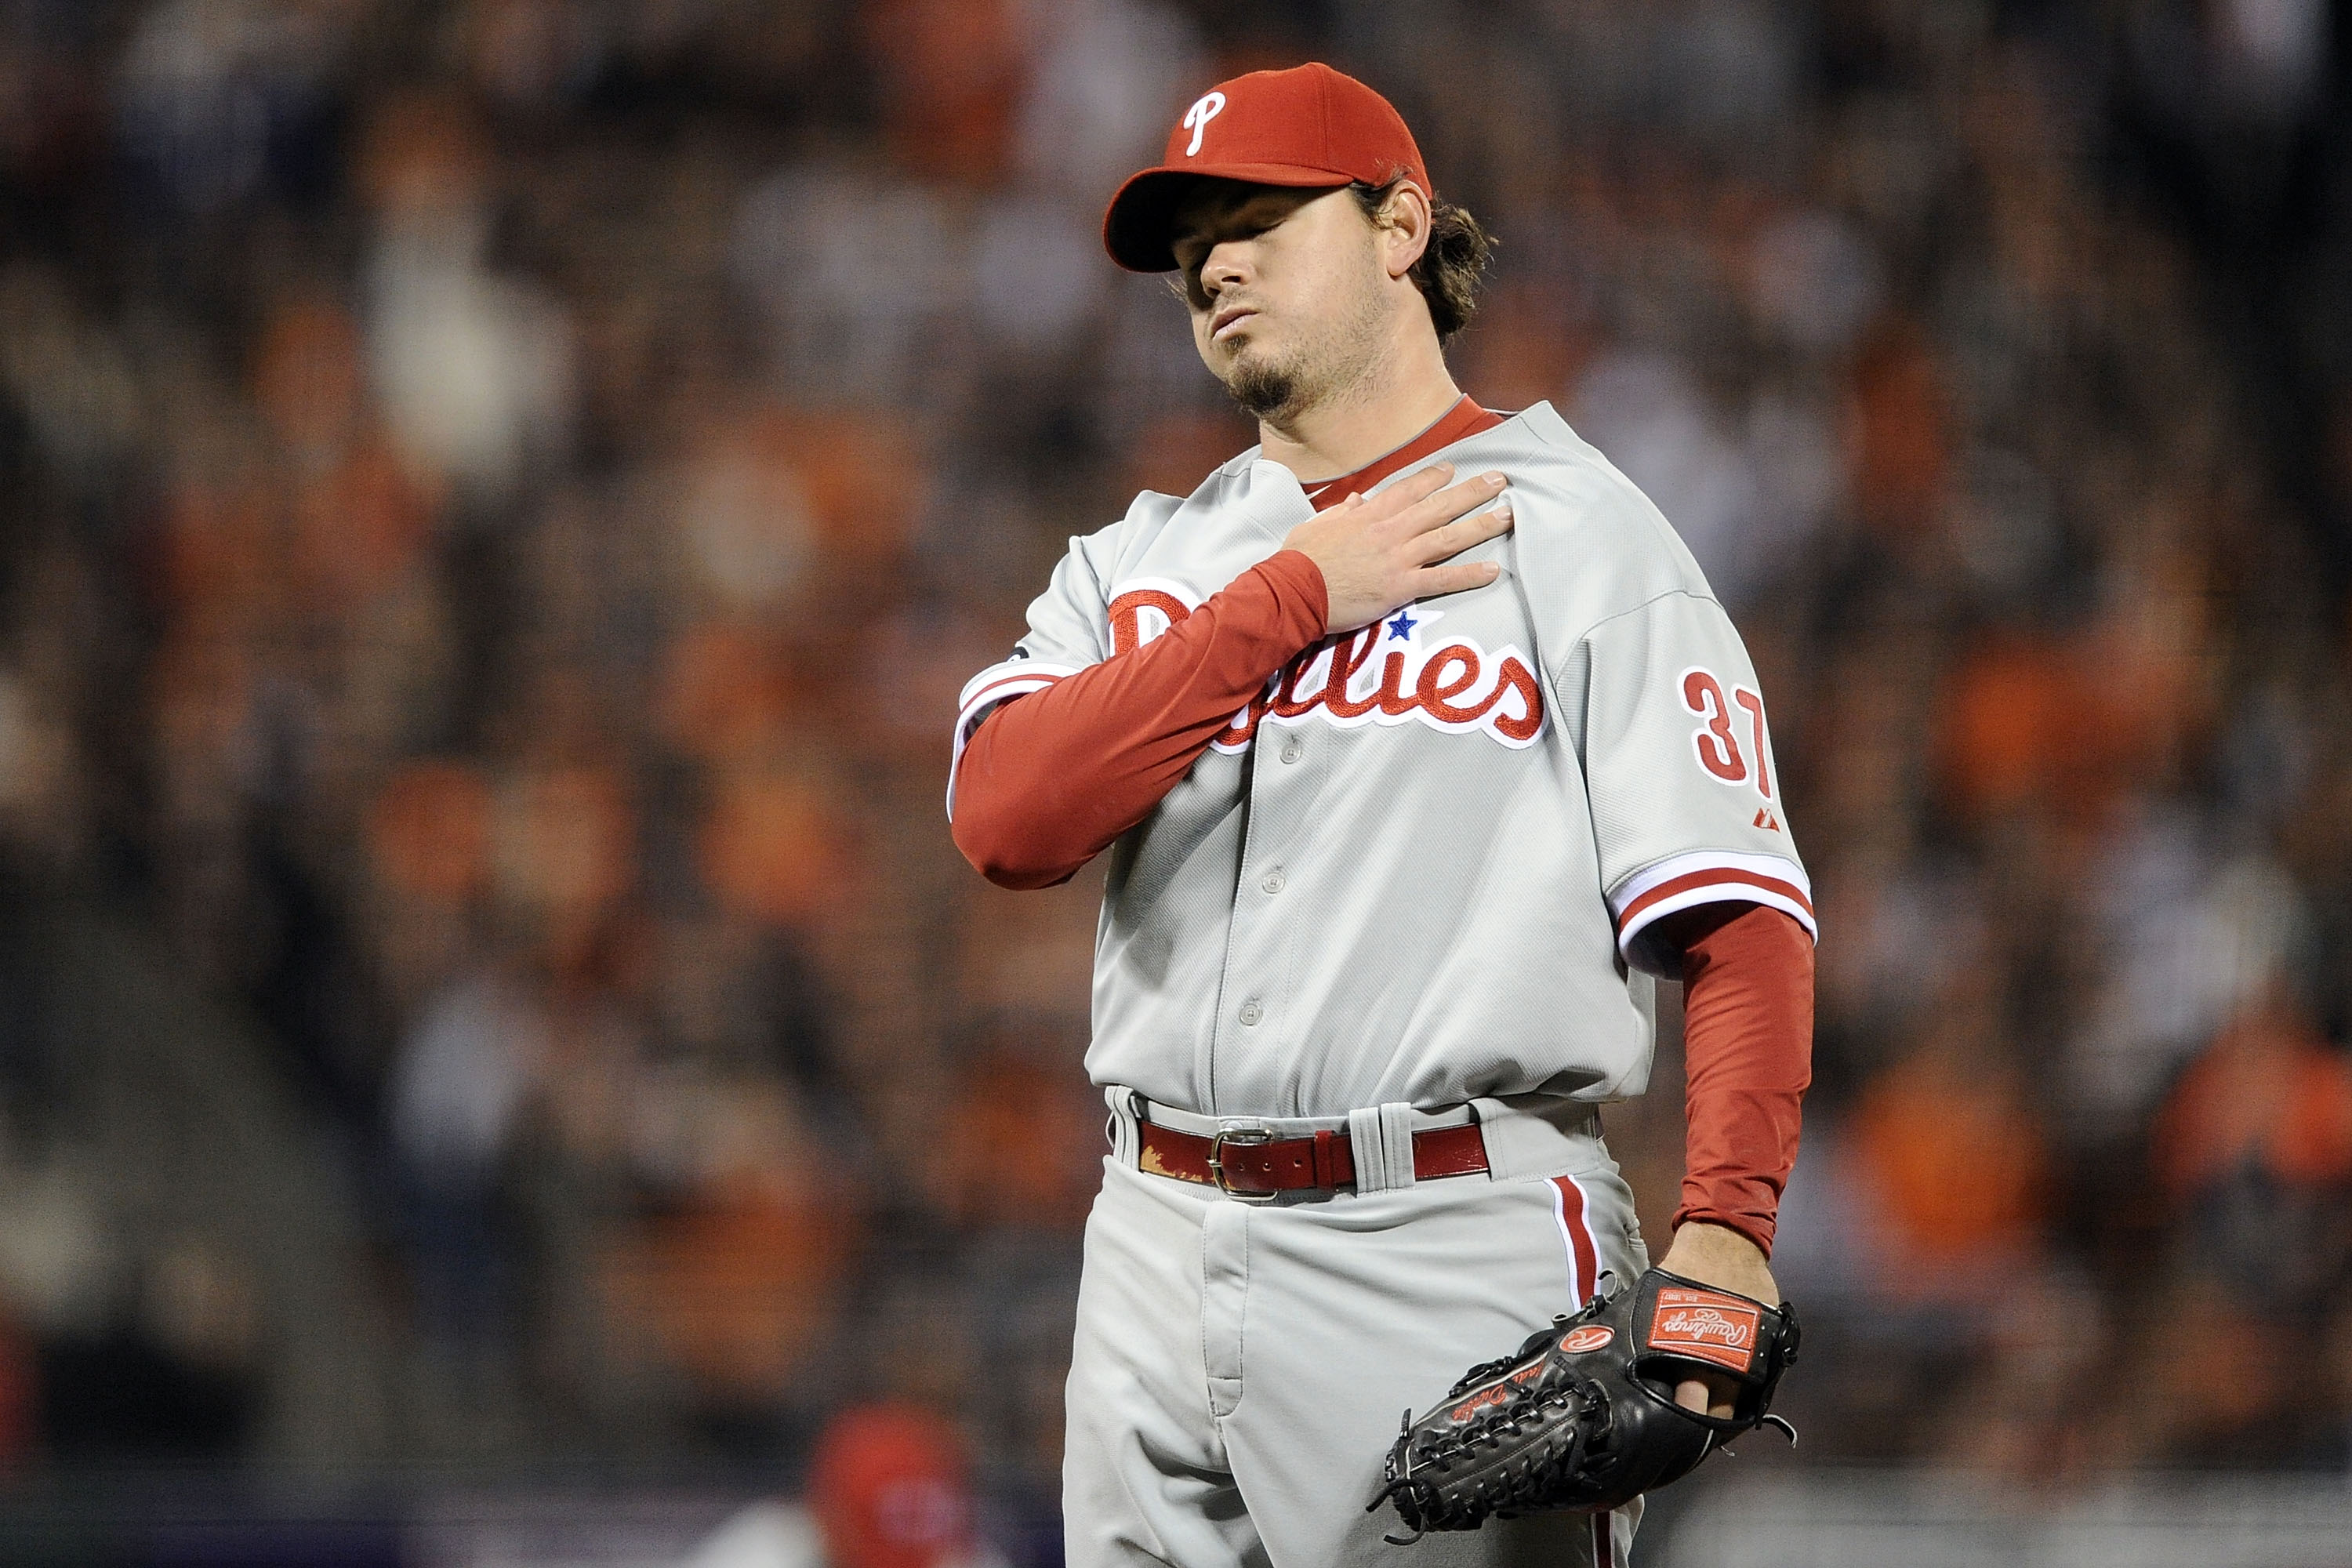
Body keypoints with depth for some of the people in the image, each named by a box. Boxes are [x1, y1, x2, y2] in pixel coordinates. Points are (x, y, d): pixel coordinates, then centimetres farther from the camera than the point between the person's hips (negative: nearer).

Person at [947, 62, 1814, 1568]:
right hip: (1161, 1257, 5)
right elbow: (1007, 818, -3)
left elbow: (1742, 926, -8)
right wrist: (1295, 598, -4)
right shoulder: (1138, 562, 17)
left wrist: (1726, 1223, -24)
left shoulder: (1581, 535, 2)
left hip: (1458, 1257, -5)